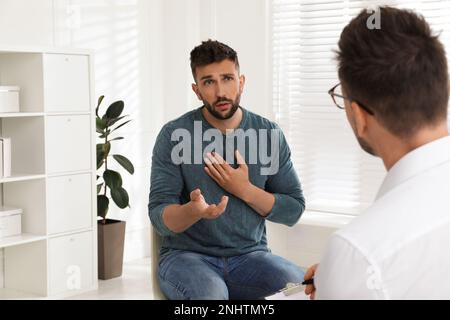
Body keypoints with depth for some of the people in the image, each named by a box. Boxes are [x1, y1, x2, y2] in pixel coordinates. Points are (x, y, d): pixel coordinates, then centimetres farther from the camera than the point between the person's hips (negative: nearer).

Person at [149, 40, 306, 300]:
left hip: (250, 255, 3)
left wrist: (245, 190, -13)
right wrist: (193, 211, -32)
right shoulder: (174, 135, -6)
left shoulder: (270, 133, 1)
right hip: (187, 254, -3)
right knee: (210, 295, -36)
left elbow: (294, 210, 3)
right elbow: (159, 217, -10)